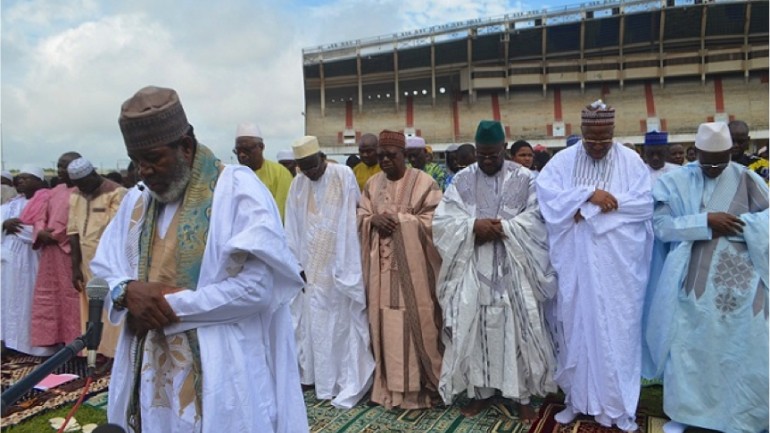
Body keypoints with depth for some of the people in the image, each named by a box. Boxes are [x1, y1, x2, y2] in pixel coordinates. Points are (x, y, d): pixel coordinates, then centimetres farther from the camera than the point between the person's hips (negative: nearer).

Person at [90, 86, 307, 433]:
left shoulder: (237, 187, -10)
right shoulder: (136, 200, 11)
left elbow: (258, 286, -18)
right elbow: (102, 274, 13)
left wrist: (170, 306, -16)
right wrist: (127, 291, -11)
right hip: (149, 374, 6)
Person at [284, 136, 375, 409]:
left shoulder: (344, 175, -7)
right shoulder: (298, 183, 5)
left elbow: (357, 216, -7)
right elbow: (293, 228, 6)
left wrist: (350, 267, -8)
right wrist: (297, 263, 2)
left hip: (341, 265, -4)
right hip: (312, 266, 4)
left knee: (343, 322, 1)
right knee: (314, 322, 8)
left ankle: (349, 385, 10)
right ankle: (322, 379, 23)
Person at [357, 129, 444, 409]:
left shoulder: (423, 182, -2)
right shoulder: (373, 183, 12)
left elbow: (433, 220, -7)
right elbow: (360, 217, 12)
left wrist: (398, 220, -13)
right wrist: (374, 220, -9)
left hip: (412, 264, -4)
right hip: (381, 265, 4)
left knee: (415, 321, -2)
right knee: (384, 322, 6)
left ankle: (419, 386, 12)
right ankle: (389, 385, 18)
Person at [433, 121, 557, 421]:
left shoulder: (525, 178, 1)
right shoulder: (463, 179, 6)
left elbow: (537, 218, -7)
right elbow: (443, 218, -2)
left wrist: (502, 228, -17)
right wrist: (474, 225, -17)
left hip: (513, 266, -2)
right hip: (473, 266, 2)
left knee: (517, 327, 2)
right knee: (474, 327, 6)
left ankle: (522, 395, 18)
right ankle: (481, 390, 23)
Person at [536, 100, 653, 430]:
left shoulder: (631, 161, 3)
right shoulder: (563, 160, 4)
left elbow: (645, 203, -8)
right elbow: (547, 194, -10)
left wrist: (589, 207, -14)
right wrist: (590, 194, -19)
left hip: (618, 263, 0)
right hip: (576, 262, 1)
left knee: (618, 329, 4)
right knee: (576, 325, 7)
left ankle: (619, 405, 18)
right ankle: (576, 398, 22)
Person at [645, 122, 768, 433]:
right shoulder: (675, 182, 1)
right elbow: (662, 226, -8)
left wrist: (733, 224, -14)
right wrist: (706, 221, -17)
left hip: (739, 282, 1)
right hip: (692, 281, 0)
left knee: (741, 349, 5)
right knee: (687, 347, 6)